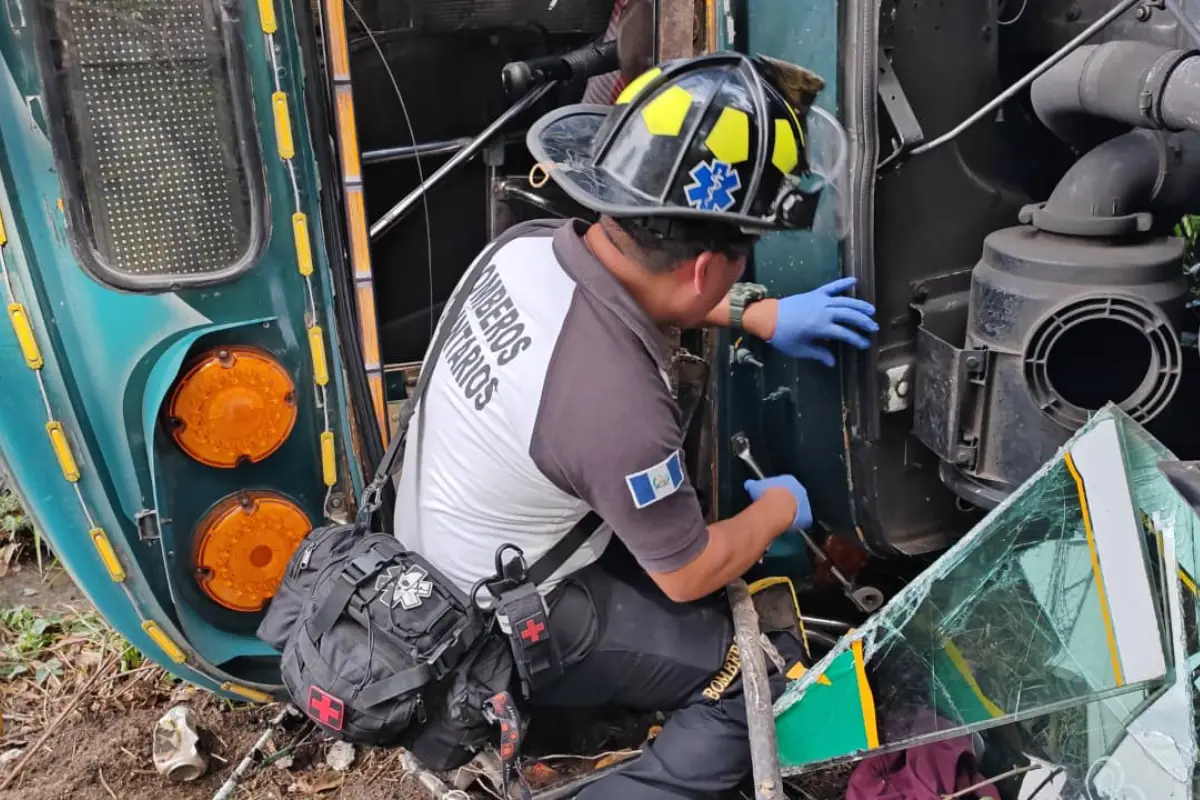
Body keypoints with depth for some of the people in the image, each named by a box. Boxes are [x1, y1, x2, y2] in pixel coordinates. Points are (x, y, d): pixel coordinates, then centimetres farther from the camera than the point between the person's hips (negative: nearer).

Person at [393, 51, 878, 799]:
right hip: (504, 637, -8)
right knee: (773, 670, -2)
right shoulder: (617, 404, -37)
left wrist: (762, 316, 9)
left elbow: (640, 287, 11)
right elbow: (690, 576, -18)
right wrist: (780, 508, 0)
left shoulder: (532, 246, -15)